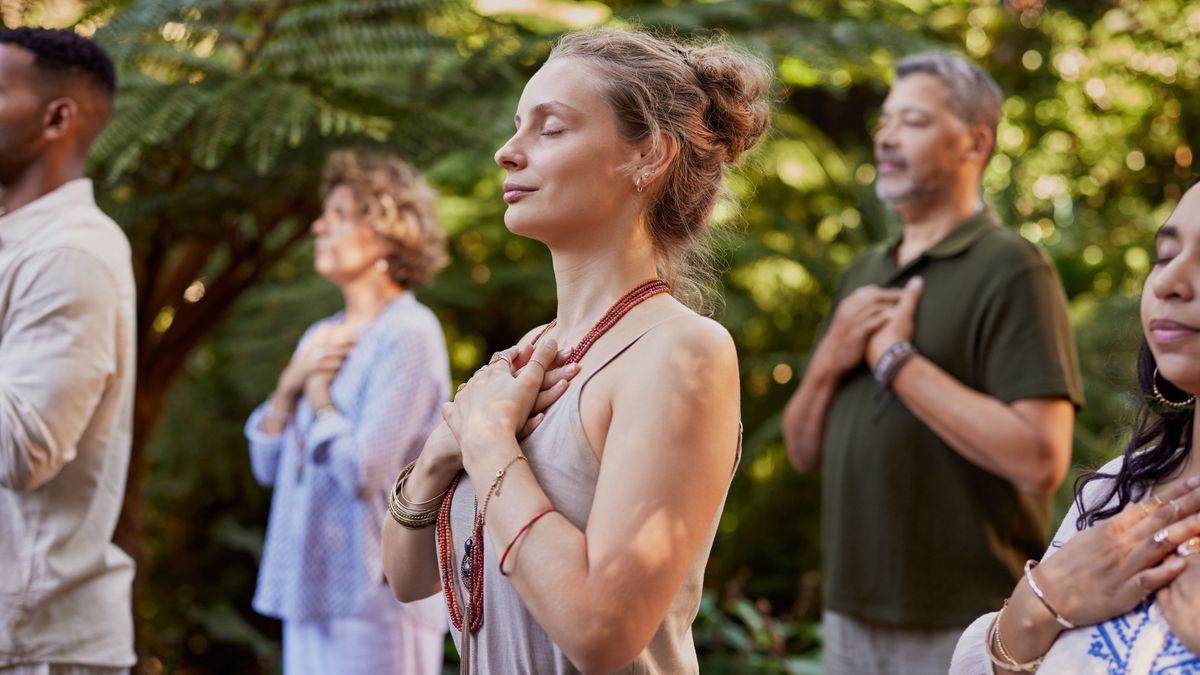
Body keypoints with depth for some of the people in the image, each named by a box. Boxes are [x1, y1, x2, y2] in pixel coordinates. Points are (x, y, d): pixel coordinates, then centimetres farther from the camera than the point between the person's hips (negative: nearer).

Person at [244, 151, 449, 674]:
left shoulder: (408, 335, -11)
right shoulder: (322, 337, 14)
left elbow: (364, 472, -19)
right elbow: (268, 464, 14)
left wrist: (318, 394, -4)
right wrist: (289, 387, -2)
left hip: (375, 593, -8)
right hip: (311, 590, 8)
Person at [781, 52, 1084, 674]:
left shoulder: (1011, 270, -10)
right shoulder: (863, 274, 12)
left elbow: (1041, 460, -21)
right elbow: (804, 450, 12)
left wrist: (895, 357, -16)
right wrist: (828, 361, -8)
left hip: (965, 624, -6)